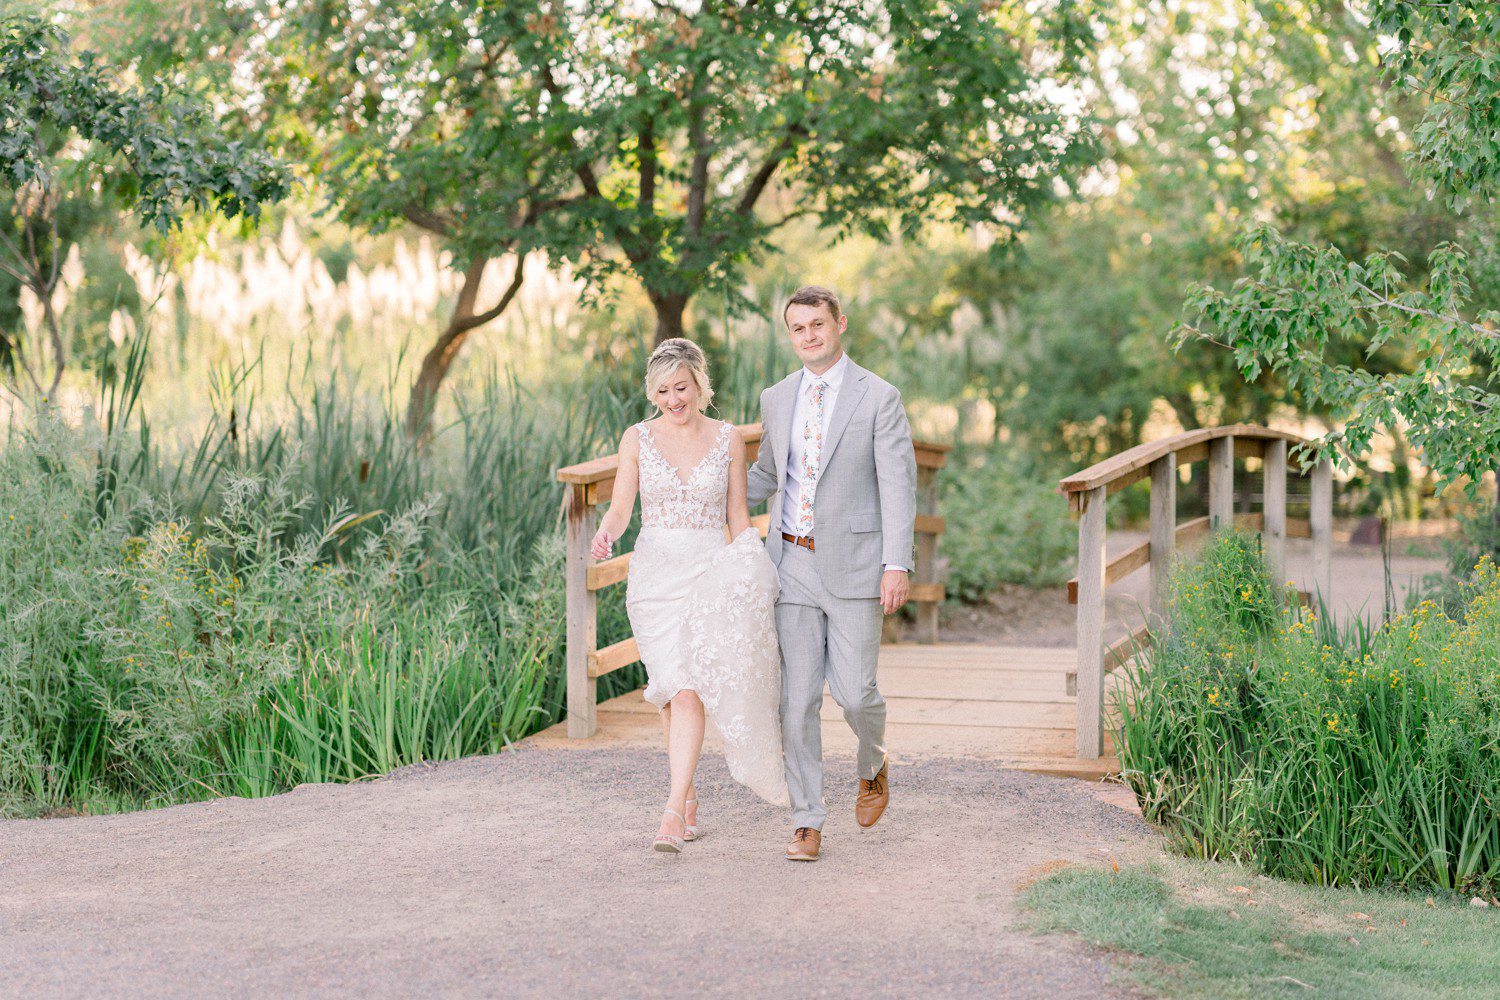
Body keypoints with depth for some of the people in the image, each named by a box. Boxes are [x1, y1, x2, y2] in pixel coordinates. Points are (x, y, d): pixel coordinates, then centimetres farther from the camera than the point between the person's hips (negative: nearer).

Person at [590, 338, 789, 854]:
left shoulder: (728, 438, 4)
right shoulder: (637, 439, 4)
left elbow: (738, 516, 7)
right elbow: (620, 508, -1)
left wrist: (754, 575, -2)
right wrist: (605, 535, -24)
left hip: (712, 571, -1)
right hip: (654, 574, 1)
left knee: (689, 690, -15)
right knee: (676, 690, 3)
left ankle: (673, 813, -19)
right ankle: (689, 798, 23)